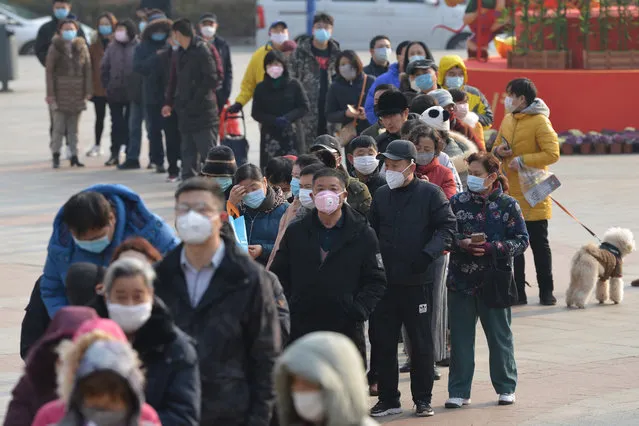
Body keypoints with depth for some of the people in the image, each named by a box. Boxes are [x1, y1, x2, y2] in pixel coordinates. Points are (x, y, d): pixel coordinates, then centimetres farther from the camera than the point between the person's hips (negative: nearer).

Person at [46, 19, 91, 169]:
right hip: (60, 92, -3)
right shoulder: (55, 47, 0)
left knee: (74, 127, 7)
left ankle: (74, 156, 11)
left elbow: (87, 70, 7)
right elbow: (49, 71, -2)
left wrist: (88, 91, 1)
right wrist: (50, 93, -8)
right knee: (59, 126, -6)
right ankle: (56, 156, -1)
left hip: (77, 92, 3)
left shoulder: (82, 47, 7)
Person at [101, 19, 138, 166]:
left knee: (130, 125, 5)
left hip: (132, 94, -3)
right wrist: (107, 86, 3)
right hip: (114, 94, 3)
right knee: (116, 125, 8)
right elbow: (104, 68, 9)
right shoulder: (112, 48, 4)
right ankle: (114, 154, 13)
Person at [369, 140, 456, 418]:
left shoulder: (430, 194, -4)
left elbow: (447, 227, -7)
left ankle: (423, 400, 13)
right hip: (384, 280, 4)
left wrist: (428, 253, -20)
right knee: (384, 342, 6)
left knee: (421, 343, 4)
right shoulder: (381, 195, 10)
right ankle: (388, 400, 15)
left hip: (418, 282, -4)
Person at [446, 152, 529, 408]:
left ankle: (506, 387, 22)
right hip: (461, 279, 2)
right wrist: (461, 243, -16)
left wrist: (491, 248, -17)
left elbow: (521, 240, -4)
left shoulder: (507, 205, -2)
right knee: (460, 336, 4)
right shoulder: (457, 202, 3)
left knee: (499, 335, 9)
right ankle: (459, 391, 11)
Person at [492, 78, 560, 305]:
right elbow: (497, 146, 21)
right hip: (509, 193, 7)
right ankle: (518, 291, 15)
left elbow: (552, 154, -20)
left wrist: (522, 160, -20)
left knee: (539, 244, 2)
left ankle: (546, 292, 10)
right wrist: (498, 151, -2)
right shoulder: (508, 120, 10)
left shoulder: (540, 122, -12)